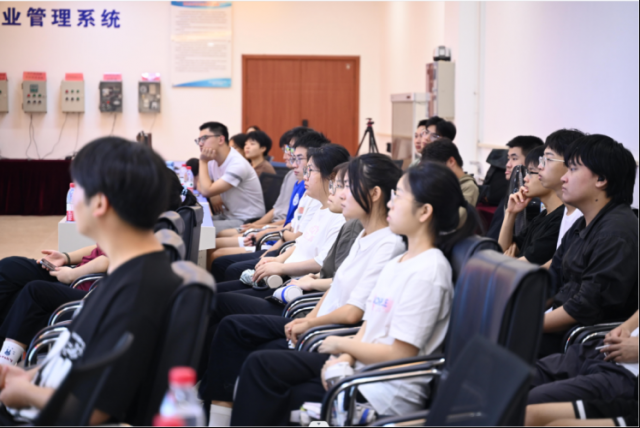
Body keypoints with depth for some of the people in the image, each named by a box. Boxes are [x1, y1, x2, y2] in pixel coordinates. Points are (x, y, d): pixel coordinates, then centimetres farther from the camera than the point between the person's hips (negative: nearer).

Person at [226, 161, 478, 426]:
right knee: (261, 364, -1)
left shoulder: (427, 273, -18)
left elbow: (399, 355, -20)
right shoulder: (397, 263, 11)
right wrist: (345, 357, -7)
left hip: (386, 393, -9)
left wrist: (342, 345, -7)